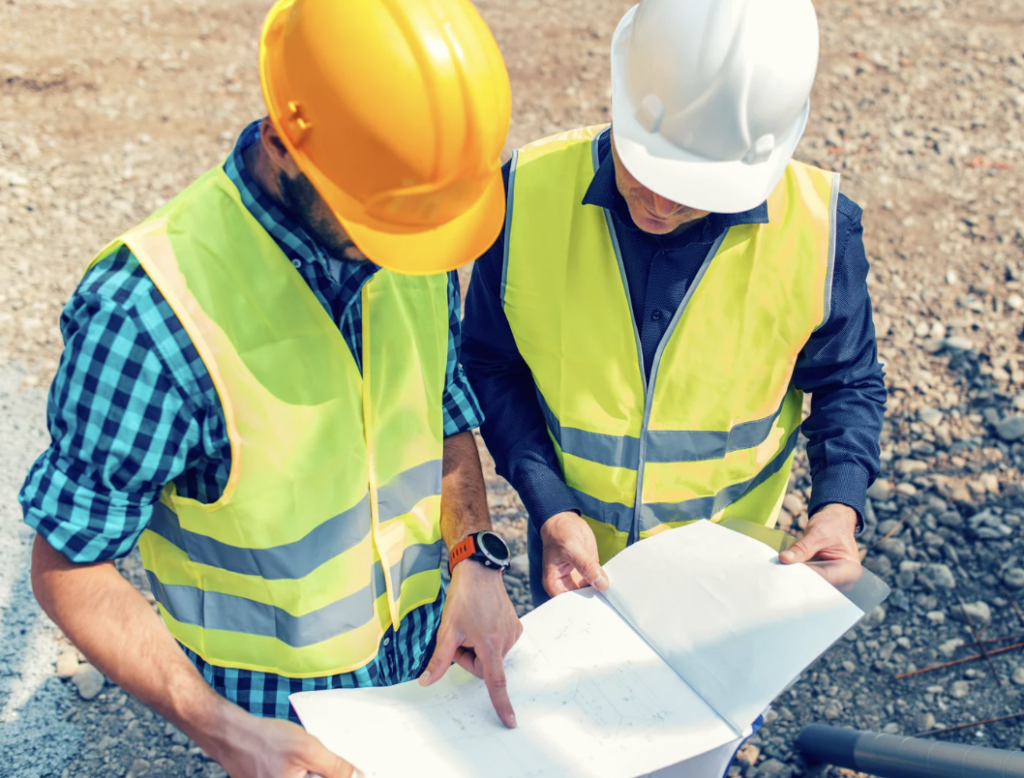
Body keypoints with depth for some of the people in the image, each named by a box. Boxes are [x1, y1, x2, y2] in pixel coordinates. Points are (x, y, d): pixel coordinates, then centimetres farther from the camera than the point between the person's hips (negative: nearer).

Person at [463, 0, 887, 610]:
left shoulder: (818, 227, -24)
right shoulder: (532, 193, -25)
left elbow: (847, 382, -5)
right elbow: (492, 365, -11)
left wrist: (839, 506, -22)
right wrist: (551, 511, -20)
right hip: (572, 543, 1)